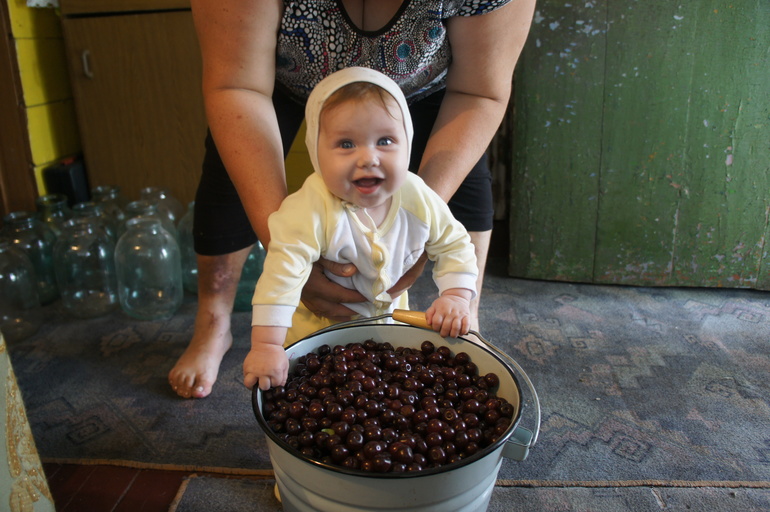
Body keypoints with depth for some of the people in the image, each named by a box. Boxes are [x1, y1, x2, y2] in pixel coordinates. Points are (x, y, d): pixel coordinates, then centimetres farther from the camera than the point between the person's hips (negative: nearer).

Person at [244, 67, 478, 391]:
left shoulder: (417, 198, -19)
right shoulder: (312, 208, -34)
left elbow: (453, 245, -5)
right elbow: (284, 270, -39)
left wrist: (456, 297, -19)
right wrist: (266, 347, -44)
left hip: (390, 314, 4)